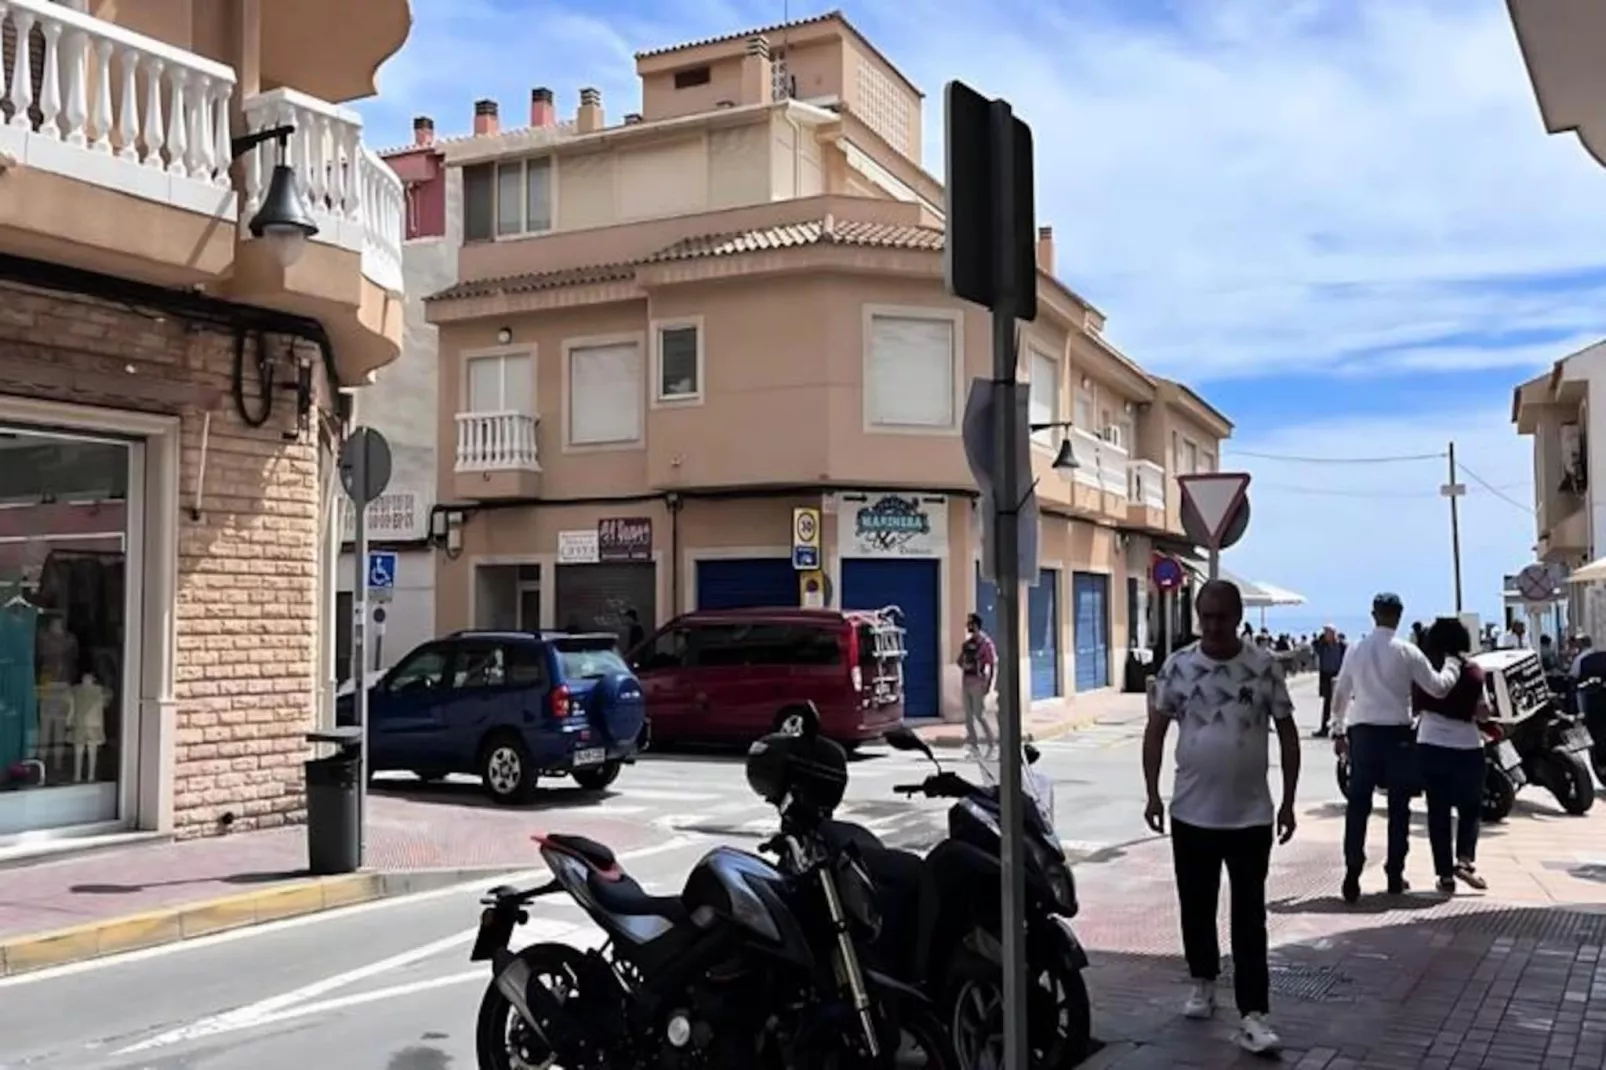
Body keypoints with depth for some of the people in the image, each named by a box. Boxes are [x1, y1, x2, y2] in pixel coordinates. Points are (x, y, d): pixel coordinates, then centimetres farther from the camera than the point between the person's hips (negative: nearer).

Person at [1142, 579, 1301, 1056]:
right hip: (1191, 813, 2)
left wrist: (1288, 800, 0)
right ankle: (1203, 982, 35)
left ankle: (1252, 1014, 2)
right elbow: (1156, 730, 4)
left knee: (1249, 917, 0)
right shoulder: (1177, 667, -3)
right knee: (1196, 907, 14)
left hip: (1251, 815, -1)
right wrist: (1152, 793, -3)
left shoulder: (1265, 667, -6)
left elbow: (1287, 733, 2)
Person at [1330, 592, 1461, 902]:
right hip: (1397, 734, -2)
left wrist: (1338, 731, 19)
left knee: (1358, 805, 3)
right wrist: (1452, 665, 19)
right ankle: (1395, 875, 17)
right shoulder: (1407, 652, -6)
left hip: (1362, 732, 2)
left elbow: (1340, 693, 9)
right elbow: (1438, 688, 0)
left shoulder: (1356, 650, 4)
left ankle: (1352, 875, -4)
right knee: (1398, 806, 11)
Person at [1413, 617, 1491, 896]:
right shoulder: (1472, 672, -5)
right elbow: (1483, 713, -3)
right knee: (1470, 808, 15)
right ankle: (1465, 859, -4)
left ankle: (1445, 875, 6)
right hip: (1467, 747, -1)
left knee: (1438, 812, 7)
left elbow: (1416, 705, 0)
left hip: (1431, 746, 1)